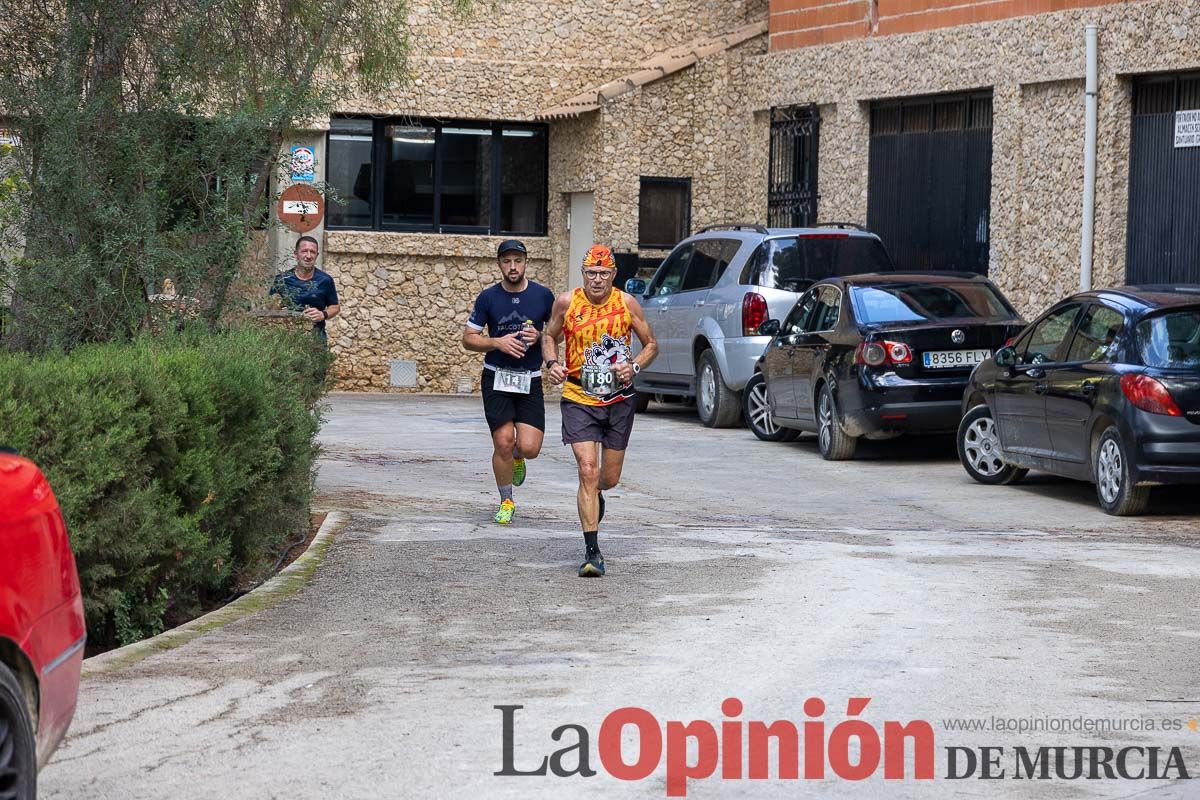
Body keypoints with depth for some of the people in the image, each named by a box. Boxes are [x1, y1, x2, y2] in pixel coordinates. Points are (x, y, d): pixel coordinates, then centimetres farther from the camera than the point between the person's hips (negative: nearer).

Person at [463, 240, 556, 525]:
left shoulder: (543, 295, 1)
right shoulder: (488, 297, 0)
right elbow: (468, 338, 3)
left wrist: (539, 337, -9)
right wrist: (497, 342, -14)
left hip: (530, 381, 1)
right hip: (496, 378, -1)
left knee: (529, 447, -10)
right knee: (503, 442, -8)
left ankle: (517, 457, 29)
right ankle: (506, 502, 13)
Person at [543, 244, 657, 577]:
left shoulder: (626, 303, -5)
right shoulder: (567, 302, -6)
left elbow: (651, 344, 6)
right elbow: (549, 337, 11)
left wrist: (634, 367, -13)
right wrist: (552, 364, -10)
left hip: (618, 401, 2)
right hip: (579, 399, -2)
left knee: (609, 478, 10)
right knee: (588, 472, -15)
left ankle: (593, 496, 49)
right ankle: (592, 552, -10)